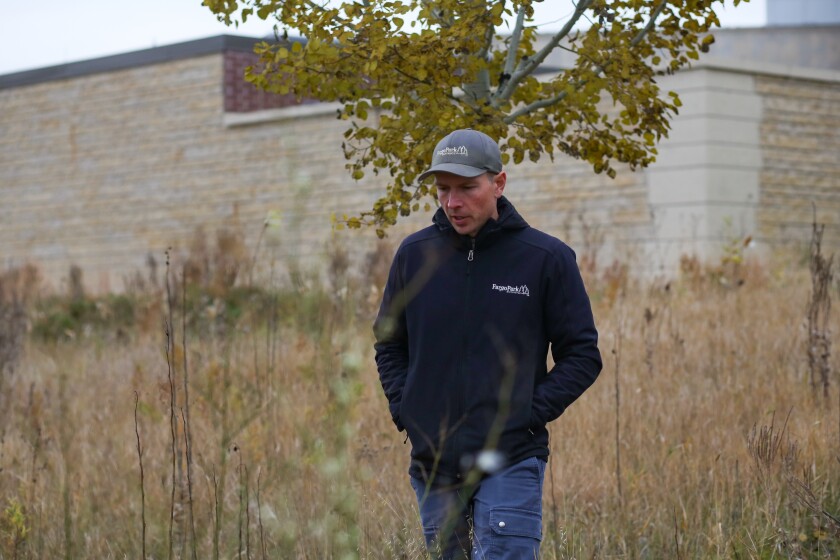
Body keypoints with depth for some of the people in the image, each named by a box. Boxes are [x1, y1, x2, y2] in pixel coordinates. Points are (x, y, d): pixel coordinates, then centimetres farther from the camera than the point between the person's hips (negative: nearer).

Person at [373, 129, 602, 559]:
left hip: (510, 463, -4)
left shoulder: (546, 258, -4)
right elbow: (389, 343, 18)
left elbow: (582, 354, 1)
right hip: (432, 463, 4)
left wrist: (531, 412, -9)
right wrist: (403, 409, 4)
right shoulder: (414, 254, 5)